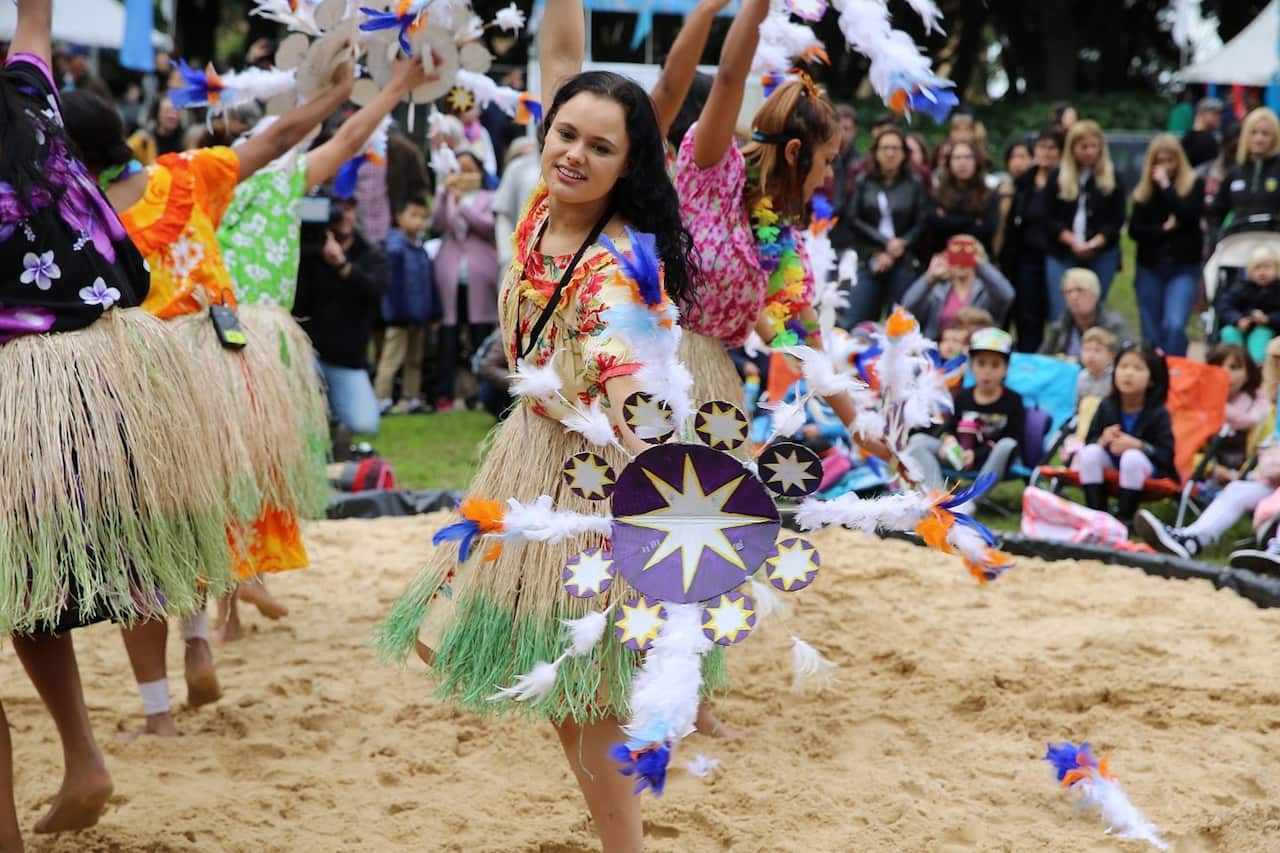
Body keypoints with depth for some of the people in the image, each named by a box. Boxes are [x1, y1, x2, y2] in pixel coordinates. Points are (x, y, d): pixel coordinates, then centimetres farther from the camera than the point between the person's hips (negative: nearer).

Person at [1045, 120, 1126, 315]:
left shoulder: (1113, 179, 6)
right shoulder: (1057, 178, 6)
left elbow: (1116, 220, 0)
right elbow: (1050, 219, 1)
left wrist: (1093, 244, -15)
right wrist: (1073, 242, -14)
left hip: (1102, 256, 0)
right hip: (1062, 256, 0)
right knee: (1060, 316, -7)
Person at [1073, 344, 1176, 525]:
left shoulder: (1159, 413, -13)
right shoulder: (1107, 407, -4)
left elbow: (1168, 454, -18)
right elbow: (1089, 442, 1)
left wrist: (1137, 445, -30)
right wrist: (1102, 441, -21)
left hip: (1146, 468, -3)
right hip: (1111, 462, 4)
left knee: (1131, 457, -36)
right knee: (1089, 452, -25)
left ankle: (1124, 516, -21)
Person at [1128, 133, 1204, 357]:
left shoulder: (1194, 185, 1)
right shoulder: (1144, 190, 7)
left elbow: (1189, 216, -16)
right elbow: (1134, 229, 1)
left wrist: (1166, 186, -14)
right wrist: (1163, 229, -13)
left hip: (1183, 268, -3)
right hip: (1150, 267, 3)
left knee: (1174, 325, -21)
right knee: (1151, 333, 7)